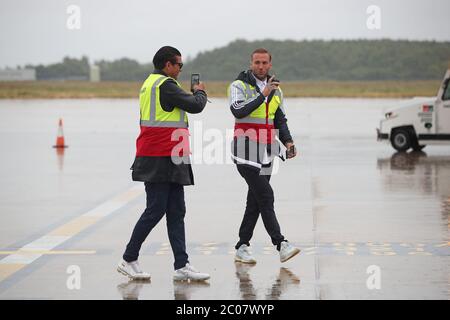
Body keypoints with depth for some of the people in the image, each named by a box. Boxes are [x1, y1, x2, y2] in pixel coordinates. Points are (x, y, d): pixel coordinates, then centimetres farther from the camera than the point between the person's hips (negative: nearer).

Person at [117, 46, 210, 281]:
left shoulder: (149, 84, 18)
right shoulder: (165, 85, -14)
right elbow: (195, 106, -13)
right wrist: (200, 92, 7)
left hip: (169, 161, 10)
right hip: (160, 161, -10)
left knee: (176, 213, 7)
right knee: (155, 210, -5)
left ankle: (181, 266, 6)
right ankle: (129, 260, 5)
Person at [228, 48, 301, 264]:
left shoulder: (276, 90, 14)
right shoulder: (239, 86, -5)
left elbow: (280, 120, 20)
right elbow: (238, 111, -21)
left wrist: (288, 141, 3)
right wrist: (263, 95, -24)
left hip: (266, 152, 6)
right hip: (246, 150, -6)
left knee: (255, 201, 7)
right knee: (265, 197, -15)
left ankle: (242, 248, 15)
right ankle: (281, 245, -19)